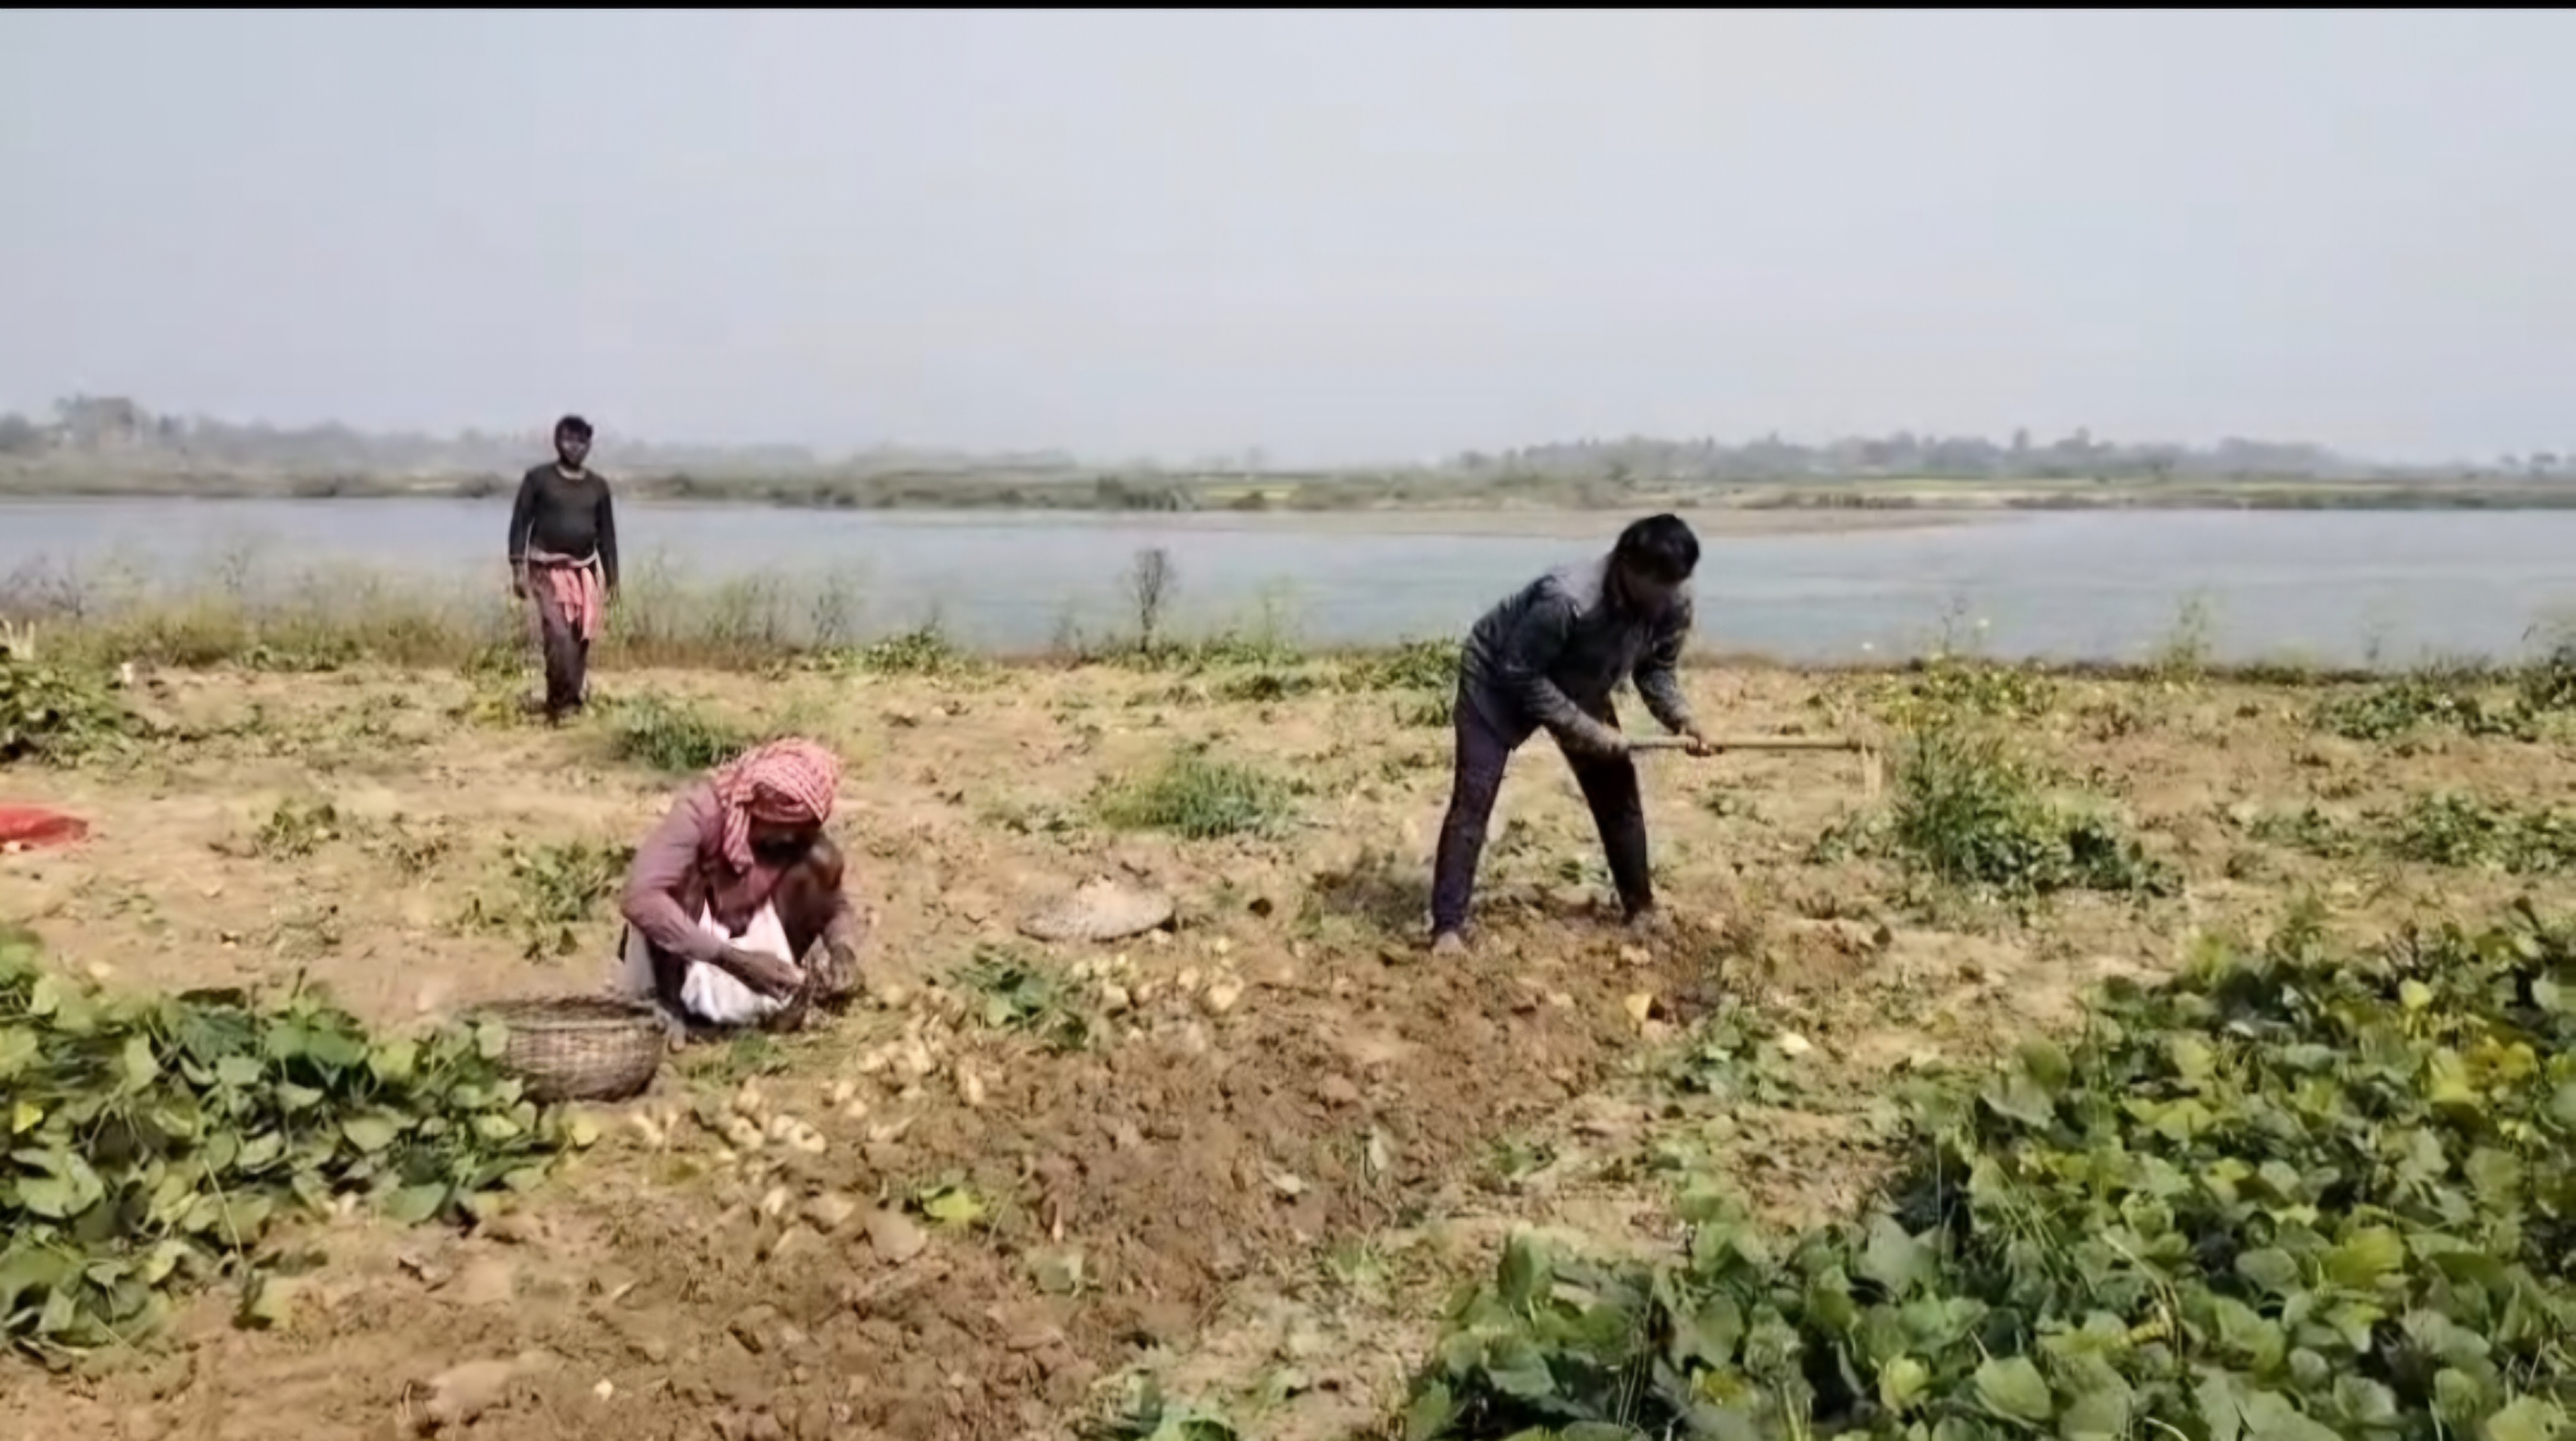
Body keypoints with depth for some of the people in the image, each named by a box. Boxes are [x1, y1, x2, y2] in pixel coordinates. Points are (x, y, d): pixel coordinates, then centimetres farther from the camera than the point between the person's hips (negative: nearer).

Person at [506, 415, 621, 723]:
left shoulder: (598, 485, 7)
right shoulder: (538, 478, -3)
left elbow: (607, 534, 12)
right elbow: (520, 523, -4)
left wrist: (612, 578, 9)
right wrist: (518, 568, -12)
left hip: (585, 571, 4)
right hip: (548, 569, -4)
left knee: (581, 639, 5)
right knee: (559, 635, -17)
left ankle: (561, 703, 18)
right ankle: (565, 701, -10)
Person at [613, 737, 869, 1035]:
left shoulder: (797, 833, -13)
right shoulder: (701, 811, -29)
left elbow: (835, 903, -2)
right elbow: (639, 898, -41)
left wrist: (843, 948, -27)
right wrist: (734, 960, -43)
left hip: (746, 938, 4)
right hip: (676, 960, -4)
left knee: (821, 860, -16)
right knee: (685, 872, -34)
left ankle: (789, 989, -3)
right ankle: (671, 1001, -18)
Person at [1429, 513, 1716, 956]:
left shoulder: (1674, 603, -21)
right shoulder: (1566, 599, -41)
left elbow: (1658, 668, -4)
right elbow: (1519, 675, -31)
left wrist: (1681, 718, -22)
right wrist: (1587, 730, -29)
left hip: (1579, 687, 6)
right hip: (1500, 678, -6)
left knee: (1618, 791, 5)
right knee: (1473, 798, -14)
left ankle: (1642, 908, 22)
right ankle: (1448, 926, -11)